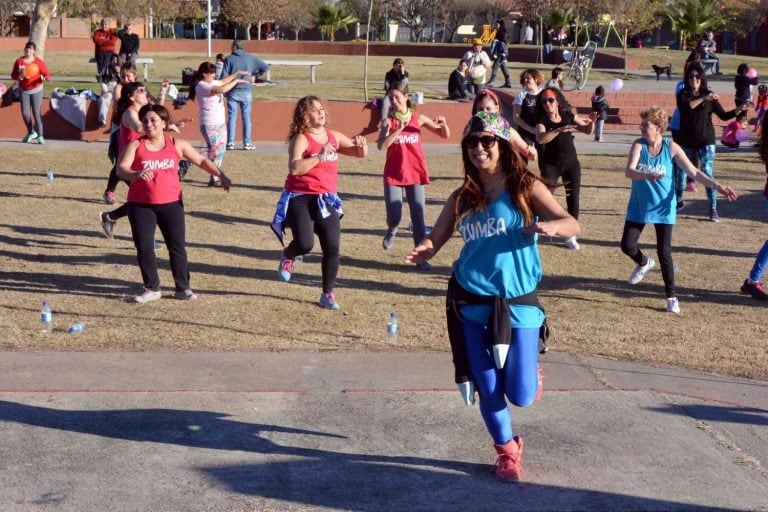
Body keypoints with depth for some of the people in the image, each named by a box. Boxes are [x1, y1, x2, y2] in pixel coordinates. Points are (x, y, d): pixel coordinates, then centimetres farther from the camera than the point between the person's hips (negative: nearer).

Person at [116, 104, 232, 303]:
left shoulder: (176, 144, 4)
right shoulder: (135, 145, -2)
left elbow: (201, 160, 10)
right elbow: (121, 169, -13)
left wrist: (221, 175, -3)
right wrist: (136, 175, -34)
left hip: (171, 204, 1)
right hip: (140, 205, -1)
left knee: (177, 246, 4)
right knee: (144, 247, 1)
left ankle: (183, 288, 16)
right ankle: (152, 288, 14)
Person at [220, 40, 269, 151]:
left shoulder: (229, 59, -5)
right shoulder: (251, 58, 3)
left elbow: (224, 76, -9)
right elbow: (265, 67, 5)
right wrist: (255, 75, 9)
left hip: (233, 92, -1)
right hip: (246, 92, 2)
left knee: (231, 117, 4)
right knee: (246, 117, 6)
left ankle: (230, 143, 4)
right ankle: (247, 143, 5)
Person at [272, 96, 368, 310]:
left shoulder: (334, 136, 10)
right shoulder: (300, 139, -9)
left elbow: (361, 154, 19)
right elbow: (294, 168, -25)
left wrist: (361, 145, -3)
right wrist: (320, 156, -28)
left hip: (326, 200, 5)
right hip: (301, 198, -5)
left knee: (332, 248, -1)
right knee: (305, 244, -18)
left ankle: (328, 294, 14)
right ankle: (288, 256, 21)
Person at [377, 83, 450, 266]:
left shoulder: (418, 118, 2)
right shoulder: (388, 121, -3)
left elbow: (445, 135, 7)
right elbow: (381, 145, -18)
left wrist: (443, 124, -14)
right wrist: (399, 129, -26)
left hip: (416, 174, 1)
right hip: (393, 175, -1)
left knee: (418, 217, -1)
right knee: (394, 215, -6)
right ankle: (392, 230, 31)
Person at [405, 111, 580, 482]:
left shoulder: (525, 187, -5)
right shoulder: (462, 197, 4)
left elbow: (573, 225, -11)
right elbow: (434, 239, 7)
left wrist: (552, 226, -35)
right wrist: (425, 251, -17)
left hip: (518, 303, -2)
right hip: (471, 304, 3)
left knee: (521, 395, -5)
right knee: (487, 390, 6)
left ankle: (531, 374, 32)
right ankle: (507, 449, 32)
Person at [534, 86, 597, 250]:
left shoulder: (568, 116, -1)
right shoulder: (542, 120, -11)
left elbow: (588, 131, 8)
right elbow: (540, 138, -32)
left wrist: (591, 122, -14)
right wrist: (559, 130, -43)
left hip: (571, 163, 3)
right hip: (551, 165, -3)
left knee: (573, 198, 3)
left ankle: (570, 236, 12)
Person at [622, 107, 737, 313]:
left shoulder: (671, 147, -8)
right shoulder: (639, 145, -8)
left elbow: (693, 172, -4)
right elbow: (628, 171, -22)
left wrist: (716, 186, -15)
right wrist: (647, 176, -43)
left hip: (663, 208, -2)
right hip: (639, 207, 2)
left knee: (664, 252, -4)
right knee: (627, 245, -3)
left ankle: (671, 296, 11)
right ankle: (644, 263, 33)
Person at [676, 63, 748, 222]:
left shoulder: (709, 96, -1)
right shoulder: (683, 95, -3)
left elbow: (723, 115, 0)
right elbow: (685, 106, -26)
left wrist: (739, 109, -16)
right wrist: (703, 99, -38)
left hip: (706, 142, -1)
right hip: (687, 142, 1)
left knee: (708, 174, -10)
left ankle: (713, 209, -8)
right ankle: (678, 201, 35)